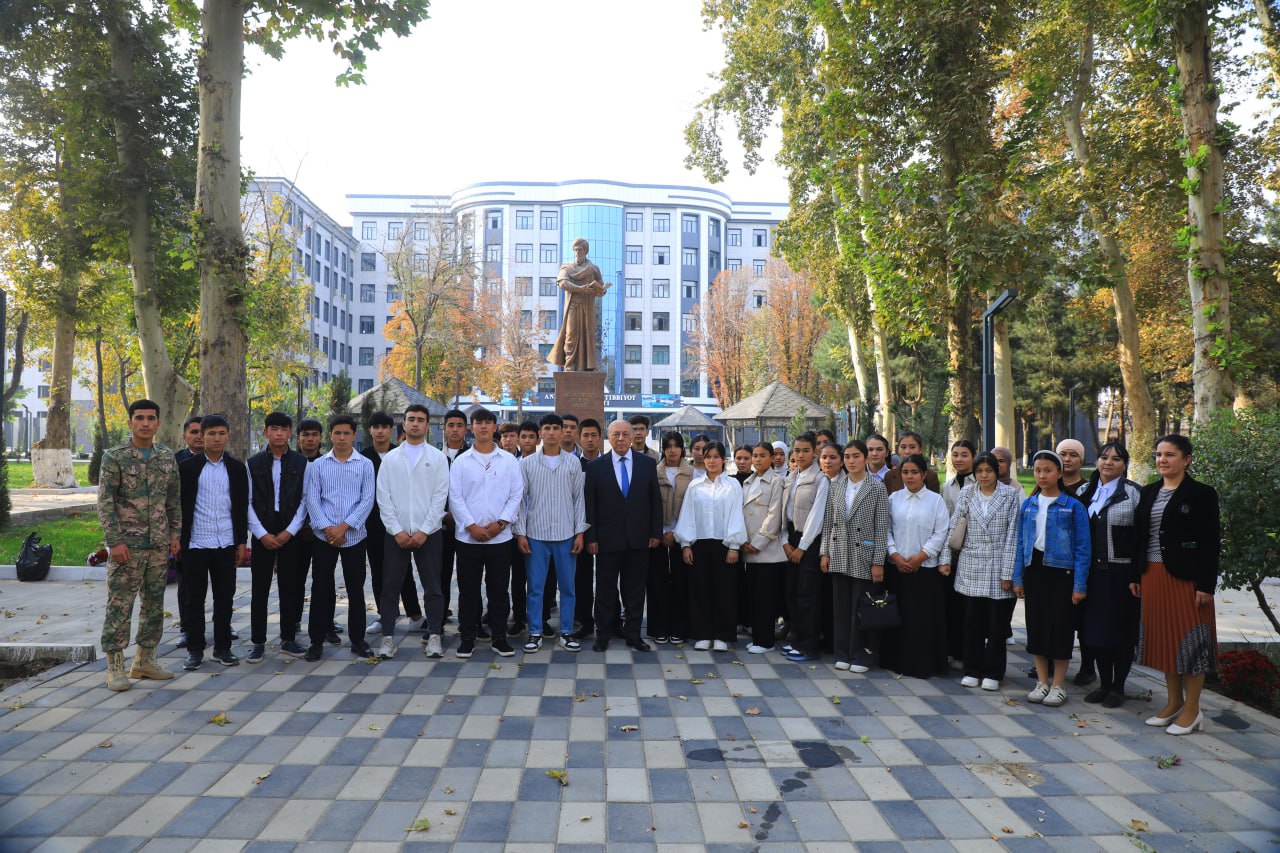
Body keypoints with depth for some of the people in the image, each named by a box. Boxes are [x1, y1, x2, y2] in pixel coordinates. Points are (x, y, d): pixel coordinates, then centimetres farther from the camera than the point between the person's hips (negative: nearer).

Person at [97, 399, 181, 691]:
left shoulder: (167, 457, 8)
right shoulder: (115, 457, -5)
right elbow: (105, 502, -8)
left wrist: (175, 534, 6)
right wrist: (115, 541, -14)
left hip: (159, 545, 5)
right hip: (127, 544, -5)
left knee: (154, 602, 10)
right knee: (119, 604, -3)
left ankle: (144, 660, 21)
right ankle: (115, 665, 7)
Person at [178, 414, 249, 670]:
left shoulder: (237, 468, 7)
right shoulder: (188, 467, 2)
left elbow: (242, 507, 8)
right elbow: (181, 505, 3)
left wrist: (241, 541, 4)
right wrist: (179, 541, -1)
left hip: (226, 543, 2)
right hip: (195, 543, -1)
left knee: (225, 597, 6)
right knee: (195, 598, 5)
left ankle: (222, 647, 17)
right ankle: (195, 649, 15)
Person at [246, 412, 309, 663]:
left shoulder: (302, 463, 3)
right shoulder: (253, 463, 4)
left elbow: (305, 500, 1)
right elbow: (247, 502, 2)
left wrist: (289, 532, -7)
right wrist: (262, 534, -7)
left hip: (291, 535, 0)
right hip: (262, 535, 0)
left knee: (290, 588, 5)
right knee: (260, 590, 3)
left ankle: (288, 639, 16)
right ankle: (258, 642, 11)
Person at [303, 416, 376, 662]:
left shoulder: (365, 465, 3)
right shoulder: (317, 465, 5)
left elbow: (367, 500, -3)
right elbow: (312, 499, 0)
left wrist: (343, 527, -11)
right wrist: (327, 528, -11)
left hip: (354, 535, 0)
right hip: (323, 537, 0)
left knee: (356, 588, 6)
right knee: (321, 588, 4)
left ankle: (358, 640, 18)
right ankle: (317, 641, 14)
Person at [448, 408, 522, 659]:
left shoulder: (509, 460, 5)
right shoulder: (461, 461, 4)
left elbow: (516, 495, 2)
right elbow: (455, 497, 0)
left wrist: (500, 523, -9)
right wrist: (472, 526, -10)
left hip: (500, 536, 0)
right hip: (468, 537, 0)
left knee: (499, 589, 6)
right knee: (468, 589, 6)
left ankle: (499, 637, 16)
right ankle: (467, 637, 16)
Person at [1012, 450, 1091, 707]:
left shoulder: (1073, 506, -4)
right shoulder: (1028, 505, 7)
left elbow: (1082, 548, -5)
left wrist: (1080, 585, -9)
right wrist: (1017, 578, 7)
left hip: (1061, 571, -4)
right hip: (1033, 570, 4)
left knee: (1060, 627, 1)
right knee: (1035, 625, 8)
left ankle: (1058, 684, 15)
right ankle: (1042, 681, 21)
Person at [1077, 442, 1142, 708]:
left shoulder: (1133, 493, -4)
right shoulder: (1086, 492, 11)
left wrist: (1138, 574, -14)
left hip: (1121, 571, -5)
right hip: (1093, 571, 5)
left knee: (1121, 630, 3)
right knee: (1095, 627, 8)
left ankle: (1117, 686, 15)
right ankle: (1104, 683, 21)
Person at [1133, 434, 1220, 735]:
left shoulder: (1201, 493, -5)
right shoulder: (1148, 492, 11)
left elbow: (1211, 542, -8)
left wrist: (1206, 584, -13)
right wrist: (1135, 576, 10)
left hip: (1186, 576, -6)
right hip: (1153, 575, 6)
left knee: (1189, 639, 0)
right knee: (1163, 638, 11)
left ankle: (1192, 710, 11)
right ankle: (1173, 702, 24)